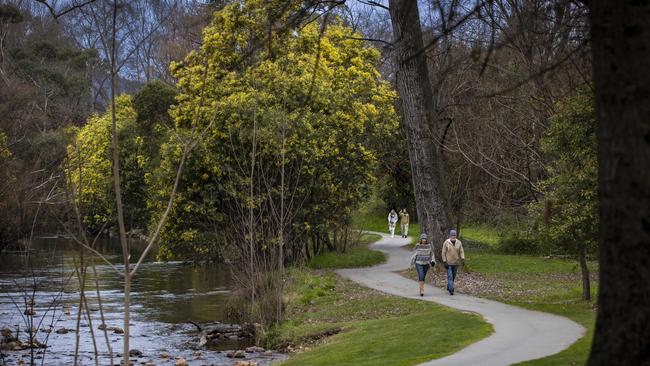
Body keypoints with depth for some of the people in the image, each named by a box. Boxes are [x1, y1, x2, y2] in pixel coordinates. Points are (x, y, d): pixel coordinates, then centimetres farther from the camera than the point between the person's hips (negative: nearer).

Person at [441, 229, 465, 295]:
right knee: (450, 276, -12)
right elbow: (443, 253, -7)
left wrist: (462, 259, -17)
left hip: (456, 263, 4)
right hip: (448, 263, -4)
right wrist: (444, 262, -12)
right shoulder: (446, 243, -9)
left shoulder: (459, 243, 0)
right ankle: (451, 290, -16)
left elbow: (461, 252, -1)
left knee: (453, 276, 14)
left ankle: (448, 287, 33)